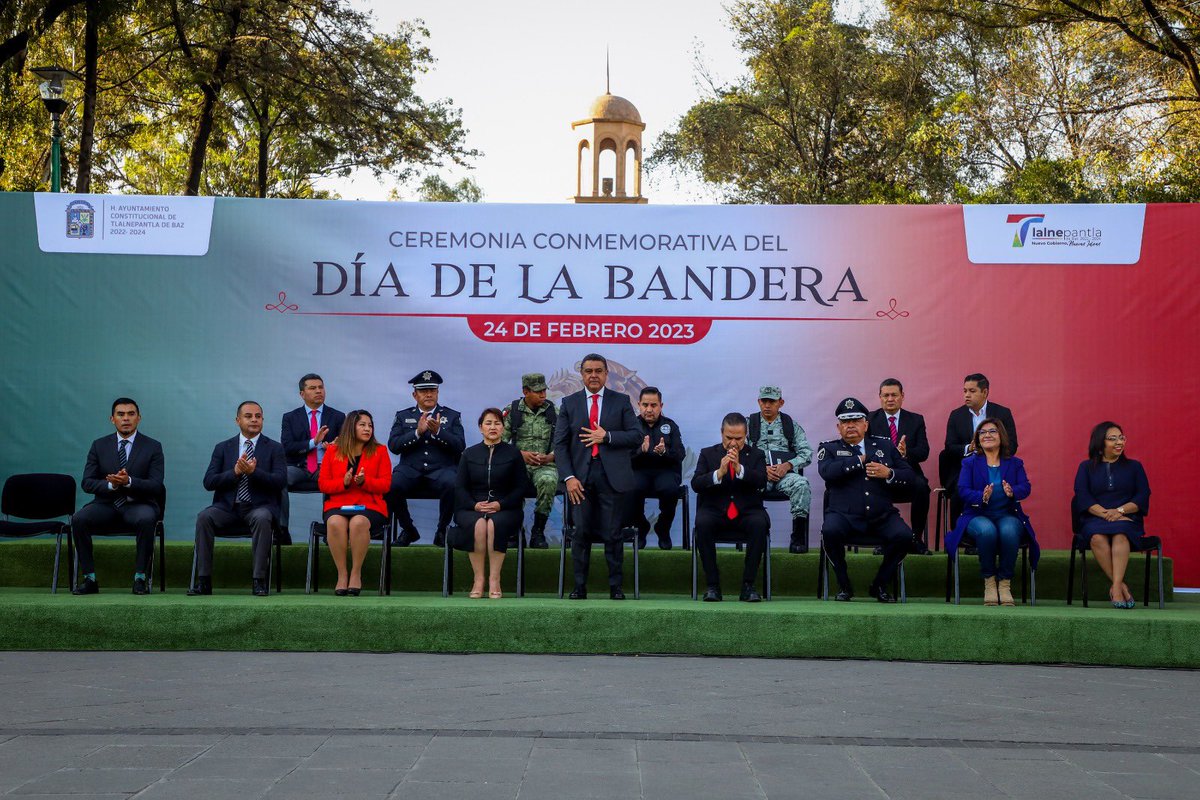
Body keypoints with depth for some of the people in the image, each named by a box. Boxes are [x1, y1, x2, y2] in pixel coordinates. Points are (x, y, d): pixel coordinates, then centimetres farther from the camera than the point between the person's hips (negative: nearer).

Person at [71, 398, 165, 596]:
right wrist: (111, 485, -18)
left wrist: (128, 481, -25)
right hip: (107, 504, 2)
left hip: (138, 505, -2)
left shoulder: (152, 447, 2)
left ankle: (140, 578, -25)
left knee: (146, 519, -37)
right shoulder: (99, 446, 9)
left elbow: (156, 486, -7)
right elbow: (87, 482, 3)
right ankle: (89, 578, -18)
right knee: (79, 519, -28)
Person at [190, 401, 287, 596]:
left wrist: (254, 472, -20)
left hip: (259, 506, -2)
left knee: (262, 519, -36)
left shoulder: (274, 448, 8)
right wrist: (235, 472, -14)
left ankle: (259, 580, -31)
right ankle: (203, 581, -24)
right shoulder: (223, 448, 12)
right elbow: (208, 482, 2)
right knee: (204, 518, -28)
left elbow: (281, 481, -6)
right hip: (227, 506, 2)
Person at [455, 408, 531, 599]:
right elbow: (459, 486, 9)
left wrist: (500, 504, -11)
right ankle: (478, 580, -31)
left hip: (505, 509, -1)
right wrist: (475, 505, -10)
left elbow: (521, 486, 5)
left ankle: (494, 580, -33)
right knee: (478, 524, -34)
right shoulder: (469, 453, 16)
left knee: (495, 524, -36)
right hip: (472, 508, 1)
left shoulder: (513, 453, 12)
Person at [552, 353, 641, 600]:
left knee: (613, 534, 2)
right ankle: (579, 586, 9)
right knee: (581, 533, 1)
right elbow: (560, 443, 4)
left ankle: (616, 587, 11)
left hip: (612, 477, -1)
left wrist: (607, 437, -11)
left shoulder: (621, 401, 8)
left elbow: (636, 436, 2)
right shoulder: (569, 403, 9)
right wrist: (568, 477, -7)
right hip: (581, 477, 1)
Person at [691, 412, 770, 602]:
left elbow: (761, 482, -8)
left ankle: (748, 585, -23)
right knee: (702, 523, -34)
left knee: (760, 524, -33)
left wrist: (739, 468, -23)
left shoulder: (756, 455, 10)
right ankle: (712, 584, -23)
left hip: (746, 512, 0)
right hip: (715, 511, 0)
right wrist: (719, 473, -20)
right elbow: (695, 484, -4)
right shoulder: (708, 454, 9)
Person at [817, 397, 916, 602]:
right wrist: (860, 460, -3)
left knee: (904, 536, -26)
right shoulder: (828, 448, 12)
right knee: (830, 531, -34)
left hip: (882, 516, 2)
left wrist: (889, 474, -7)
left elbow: (908, 475, 14)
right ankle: (844, 586, -9)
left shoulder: (884, 445, 19)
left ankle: (879, 585, -2)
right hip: (845, 515, -2)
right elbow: (827, 471, -11)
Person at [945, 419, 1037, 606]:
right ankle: (989, 581, -18)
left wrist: (1012, 492, -24)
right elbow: (962, 490, -4)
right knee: (987, 531, -37)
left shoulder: (1014, 463, 15)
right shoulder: (970, 463, 11)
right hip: (978, 515, -1)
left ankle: (1005, 583, -19)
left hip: (1008, 515, 1)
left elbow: (1025, 487, 0)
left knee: (1009, 531, -35)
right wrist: (982, 497, -24)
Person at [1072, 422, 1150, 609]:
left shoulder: (1133, 467, 18)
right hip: (1095, 519, 0)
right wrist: (1105, 513, -15)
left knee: (1120, 535, -37)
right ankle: (1122, 587, -34)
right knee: (1097, 538, -36)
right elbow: (1082, 496, 1)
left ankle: (1116, 587, -46)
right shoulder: (1086, 467, 16)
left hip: (1126, 519, 0)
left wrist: (1119, 511, -13)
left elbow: (1143, 496, 5)